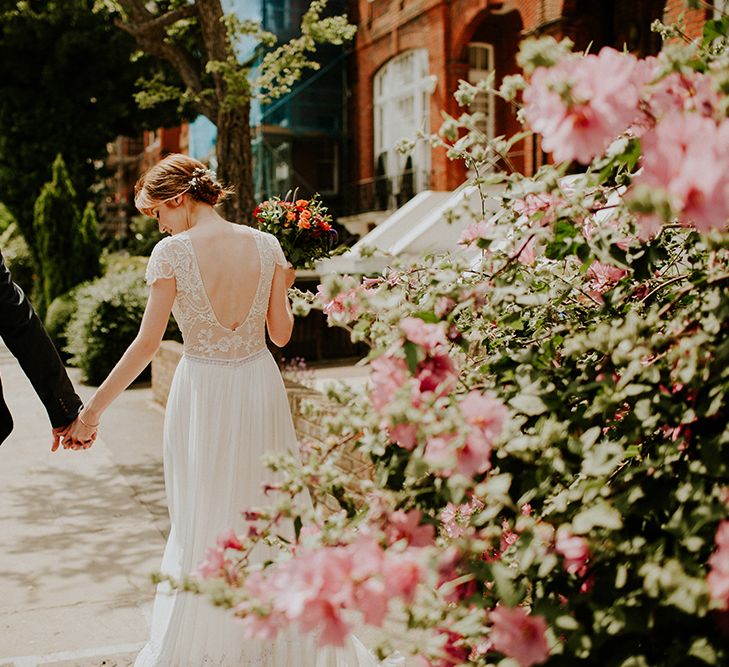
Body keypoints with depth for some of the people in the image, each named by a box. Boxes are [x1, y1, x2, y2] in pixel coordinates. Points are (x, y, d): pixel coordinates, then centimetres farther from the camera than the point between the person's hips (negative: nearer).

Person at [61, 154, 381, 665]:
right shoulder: (266, 245, -2)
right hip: (260, 387, 3)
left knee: (204, 521, 12)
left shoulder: (172, 252, -12)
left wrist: (93, 409, -6)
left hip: (203, 393, -3)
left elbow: (148, 342, -13)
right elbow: (282, 334, 0)